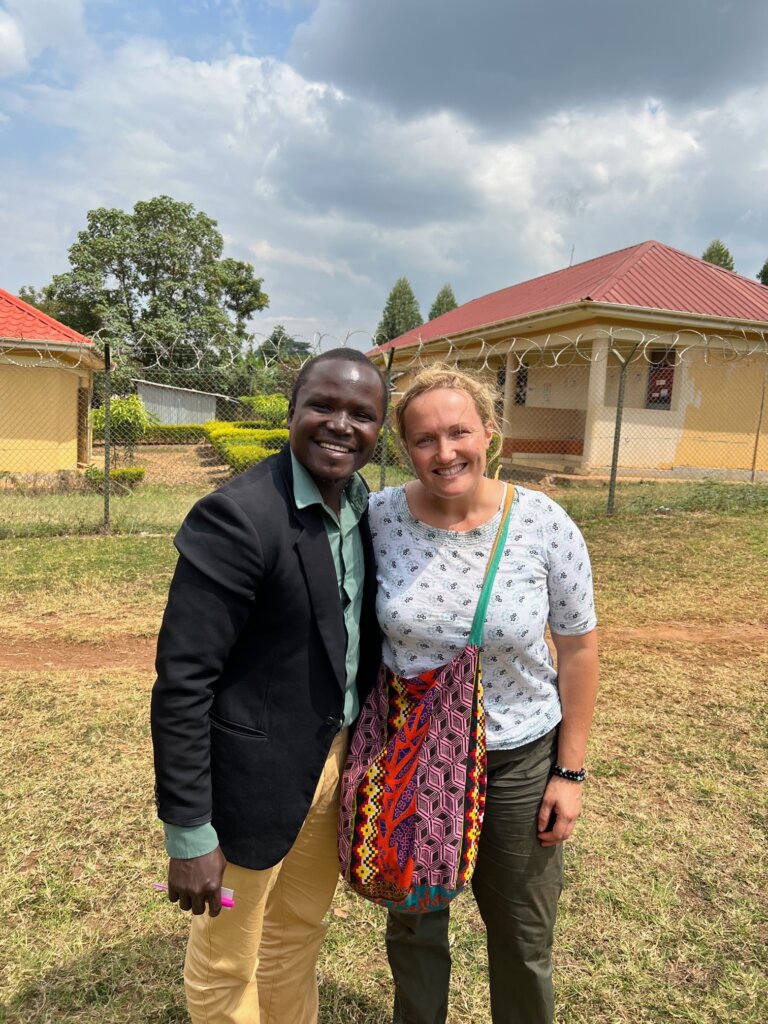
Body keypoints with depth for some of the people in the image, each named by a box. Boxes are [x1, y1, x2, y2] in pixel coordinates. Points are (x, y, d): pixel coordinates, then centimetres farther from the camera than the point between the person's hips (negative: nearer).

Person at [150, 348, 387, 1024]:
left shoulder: (366, 509, 0)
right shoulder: (237, 517, -23)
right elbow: (182, 682, -21)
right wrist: (189, 836, -16)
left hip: (336, 760, 7)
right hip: (255, 773, -6)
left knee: (300, 933, 27)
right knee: (228, 962, 18)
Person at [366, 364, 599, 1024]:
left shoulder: (545, 525, -16)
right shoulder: (378, 517, -14)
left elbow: (578, 648, -6)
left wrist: (570, 771, -4)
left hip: (519, 759, -1)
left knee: (524, 939, 20)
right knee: (412, 926, 23)